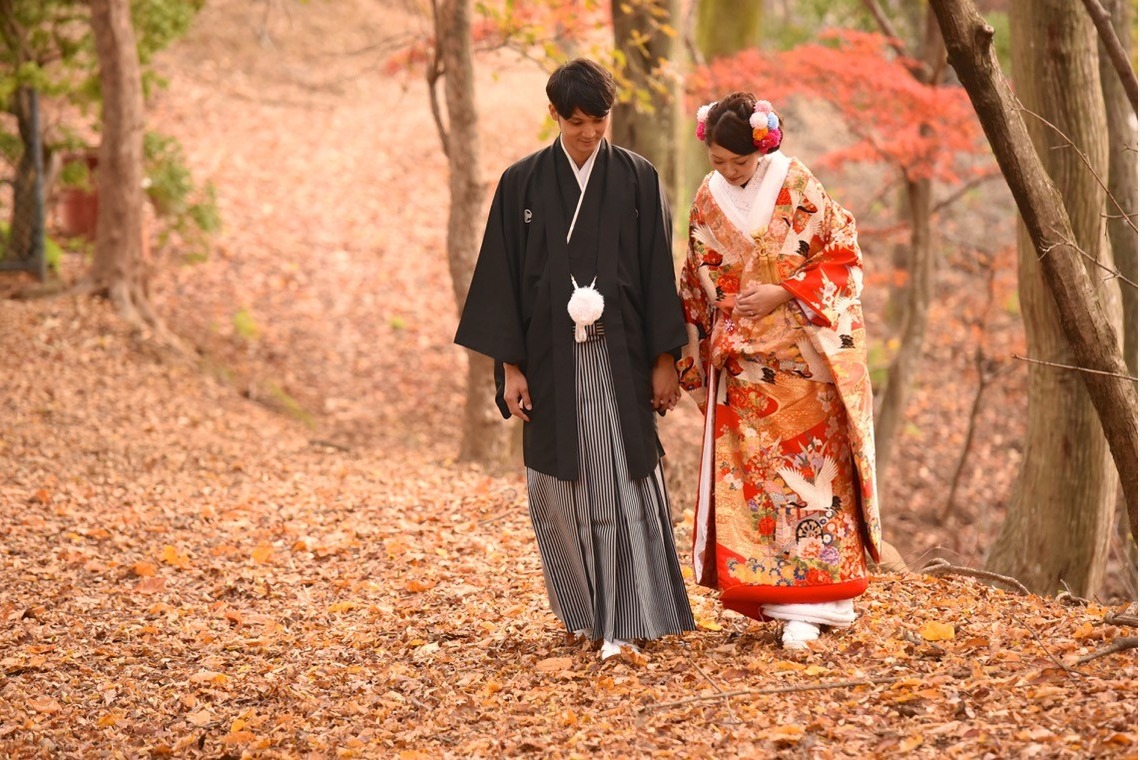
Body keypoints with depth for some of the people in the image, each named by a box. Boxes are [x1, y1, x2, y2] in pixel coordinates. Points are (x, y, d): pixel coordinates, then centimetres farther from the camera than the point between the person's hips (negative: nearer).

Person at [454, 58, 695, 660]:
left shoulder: (637, 179, 3)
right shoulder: (522, 184, 3)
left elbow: (657, 272, 2)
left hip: (620, 357, -1)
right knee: (560, 487, 6)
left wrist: (664, 358, -2)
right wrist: (510, 365, -1)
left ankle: (626, 619, -6)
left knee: (623, 484, -7)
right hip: (551, 358, 1)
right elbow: (504, 276, 3)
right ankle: (585, 609, 21)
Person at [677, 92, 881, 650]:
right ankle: (768, 596, 7)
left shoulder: (798, 188, -7)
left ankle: (806, 606, -4)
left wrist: (783, 293, -16)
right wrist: (696, 357, 13)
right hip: (741, 367, 4)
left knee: (805, 471, -5)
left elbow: (842, 259, -6)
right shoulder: (708, 201, 6)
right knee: (747, 476, 0)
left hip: (802, 362, -4)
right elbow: (696, 287, 14)